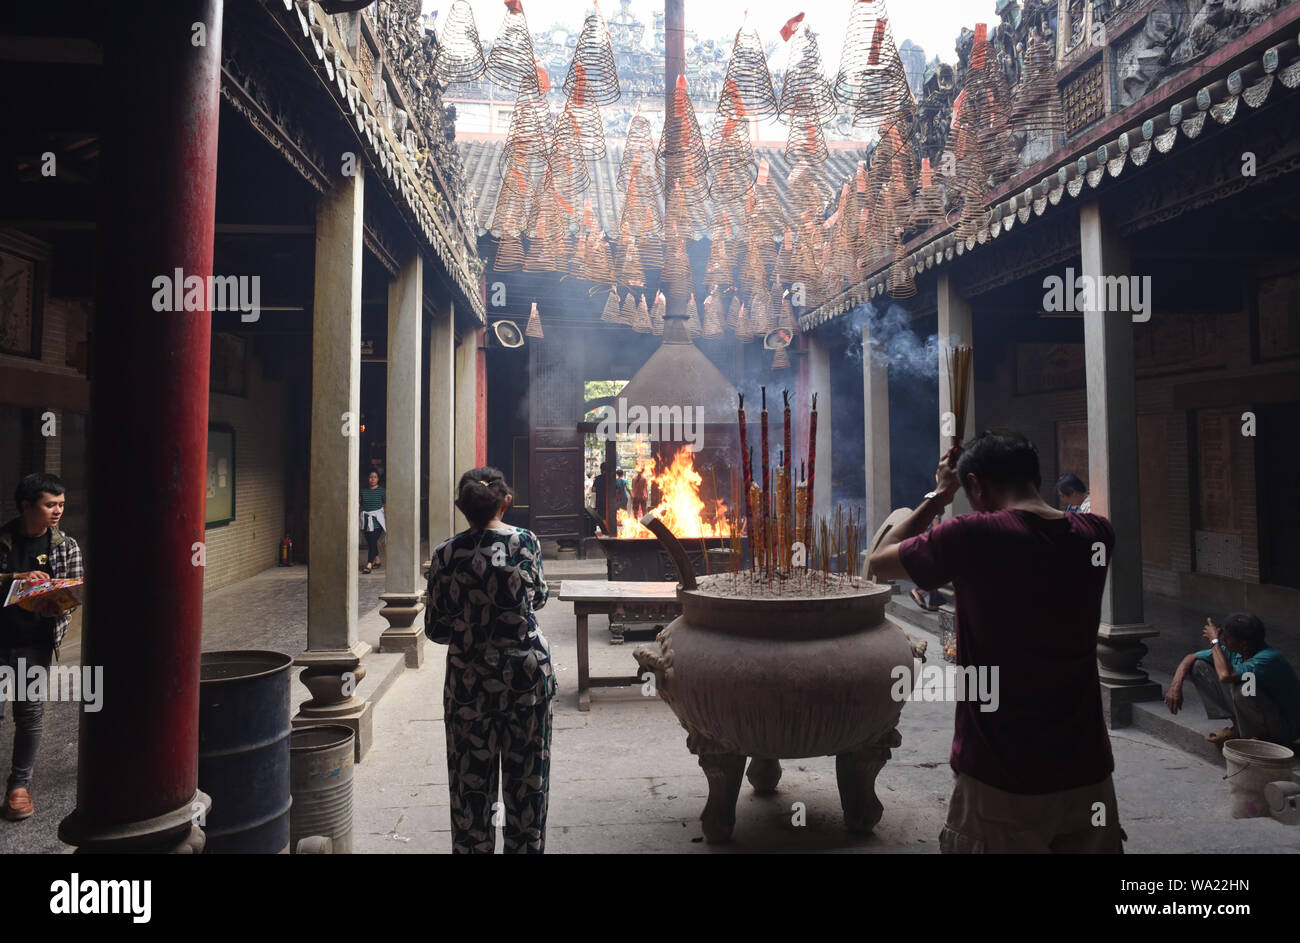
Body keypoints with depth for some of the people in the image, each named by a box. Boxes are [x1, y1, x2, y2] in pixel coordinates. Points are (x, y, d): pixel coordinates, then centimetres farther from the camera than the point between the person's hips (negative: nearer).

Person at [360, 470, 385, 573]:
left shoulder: (381, 491, -2)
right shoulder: (363, 491, 8)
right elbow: (361, 505, 12)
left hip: (377, 519, -4)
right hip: (366, 518, 4)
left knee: (373, 541, -12)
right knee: (369, 542, 9)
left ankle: (369, 565, -14)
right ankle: (377, 560, 26)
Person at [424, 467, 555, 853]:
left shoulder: (447, 554, -9)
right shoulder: (525, 541, -8)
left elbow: (435, 628, -3)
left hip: (469, 678, 0)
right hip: (528, 671, 1)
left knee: (471, 780, 12)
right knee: (526, 776, 14)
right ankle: (527, 844, 25)